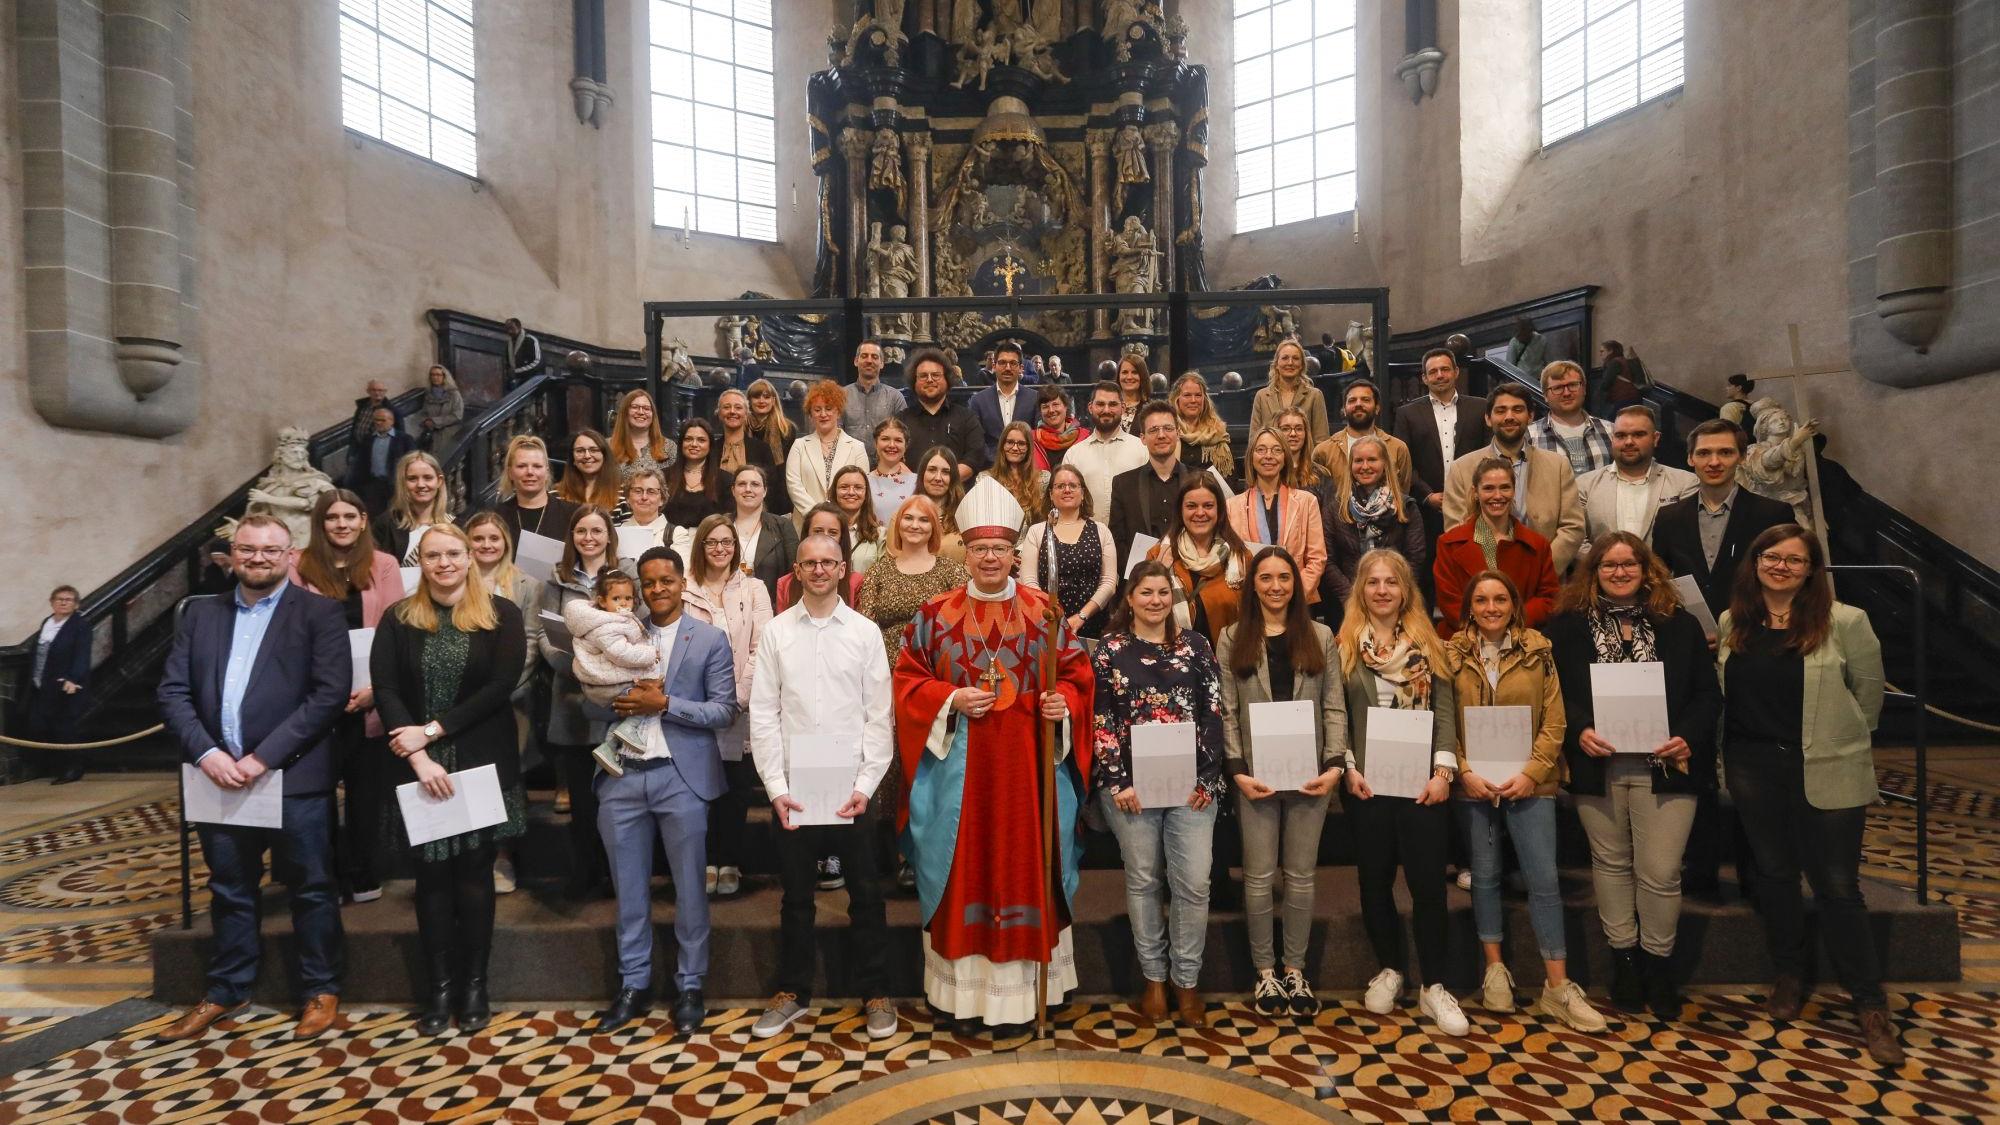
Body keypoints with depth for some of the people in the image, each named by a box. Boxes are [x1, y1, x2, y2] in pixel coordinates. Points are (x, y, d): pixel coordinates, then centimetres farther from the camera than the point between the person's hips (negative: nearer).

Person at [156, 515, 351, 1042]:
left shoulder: (319, 612, -5)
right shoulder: (201, 613, 11)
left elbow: (332, 692, -13)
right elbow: (172, 691, 6)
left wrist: (265, 756, -17)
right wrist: (206, 752, -9)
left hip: (295, 777, -4)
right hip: (219, 775, 4)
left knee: (312, 889, 7)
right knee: (229, 891, 18)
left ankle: (322, 990, 22)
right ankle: (226, 990, 35)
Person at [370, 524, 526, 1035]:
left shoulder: (501, 615, -1)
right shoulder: (398, 619, 4)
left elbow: (502, 685, -9)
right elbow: (385, 691, -4)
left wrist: (433, 729, -14)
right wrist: (421, 758, -15)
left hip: (482, 764, -1)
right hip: (421, 765, 2)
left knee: (474, 873, 6)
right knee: (432, 874, 9)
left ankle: (475, 985, 19)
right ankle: (440, 985, 22)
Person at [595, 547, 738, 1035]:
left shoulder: (710, 639, 0)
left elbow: (725, 712, -5)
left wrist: (664, 703, -15)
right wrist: (624, 699, -12)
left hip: (681, 777, -3)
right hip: (622, 776, 3)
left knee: (689, 887, 7)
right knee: (629, 888, 13)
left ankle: (690, 987, 21)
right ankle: (633, 985, 28)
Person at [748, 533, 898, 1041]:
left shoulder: (865, 632, 0)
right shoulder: (776, 632, 2)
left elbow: (879, 715, -1)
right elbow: (762, 714, 0)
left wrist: (866, 785, -8)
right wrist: (776, 786, -6)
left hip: (851, 787, 0)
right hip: (791, 788, 1)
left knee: (866, 894, 8)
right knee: (796, 896, 14)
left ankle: (875, 993, 25)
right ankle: (792, 992, 31)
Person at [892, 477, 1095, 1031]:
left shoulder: (1044, 612, 3)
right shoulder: (935, 615, 1)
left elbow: (1076, 672, 7)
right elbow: (907, 677, 3)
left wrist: (1063, 701, -13)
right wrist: (951, 700, -12)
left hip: (1029, 763, 1)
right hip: (958, 765, 0)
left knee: (1026, 865, 8)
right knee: (962, 870, 6)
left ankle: (1026, 979, 24)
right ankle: (962, 982, 22)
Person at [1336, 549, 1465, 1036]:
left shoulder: (1428, 643, 7)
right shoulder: (1342, 645, 3)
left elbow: (1445, 710, 1)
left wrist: (1443, 771, -8)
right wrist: (1348, 768, -8)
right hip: (1366, 782, 0)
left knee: (1428, 881, 1)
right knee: (1375, 880, 10)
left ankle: (1434, 987, 16)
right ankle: (1389, 970, 30)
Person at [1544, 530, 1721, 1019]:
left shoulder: (1679, 624, 5)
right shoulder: (1567, 625, 2)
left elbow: (1707, 692, 4)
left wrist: (1688, 738, -10)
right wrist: (1579, 731, -15)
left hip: (1663, 766, 0)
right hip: (1597, 765, 0)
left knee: (1660, 871, 1)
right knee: (1611, 863, 13)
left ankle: (1658, 962, 22)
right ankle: (1623, 957, 28)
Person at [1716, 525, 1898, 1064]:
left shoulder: (1843, 622, -8)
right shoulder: (1732, 623, 3)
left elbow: (1869, 688, 1)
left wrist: (1839, 741, 8)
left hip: (1826, 773, -3)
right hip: (1753, 767, 4)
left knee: (1837, 886, 2)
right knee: (1774, 873, 16)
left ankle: (1871, 1006, 17)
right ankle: (1789, 977, 33)